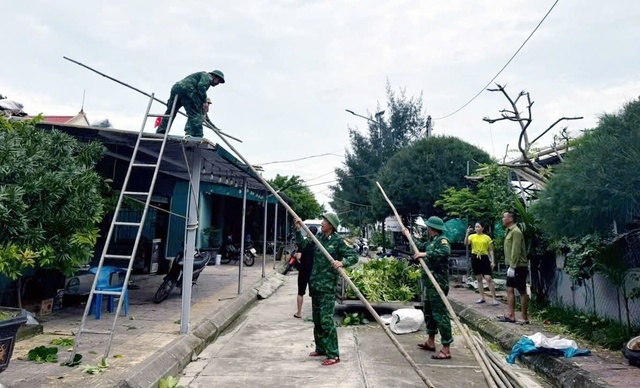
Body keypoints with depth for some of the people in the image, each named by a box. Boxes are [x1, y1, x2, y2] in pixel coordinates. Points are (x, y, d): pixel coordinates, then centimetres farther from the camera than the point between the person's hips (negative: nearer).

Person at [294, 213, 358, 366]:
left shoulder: (338, 241, -10)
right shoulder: (318, 237, 8)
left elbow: (354, 256, -12)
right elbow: (302, 244, 10)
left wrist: (342, 262, -29)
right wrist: (298, 229, 0)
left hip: (328, 286, -7)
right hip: (315, 284, 7)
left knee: (326, 320, -9)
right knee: (317, 319, 16)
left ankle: (333, 355, -1)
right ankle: (320, 348, 31)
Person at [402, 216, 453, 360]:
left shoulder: (442, 240, -13)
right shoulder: (431, 241, 14)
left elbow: (446, 251, -34)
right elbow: (420, 246, 33)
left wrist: (426, 254, -33)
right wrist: (408, 235, 41)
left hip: (438, 283, -10)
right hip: (430, 282, 10)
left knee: (440, 313, -9)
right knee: (428, 310, 19)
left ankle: (446, 349, -5)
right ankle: (431, 342, 32)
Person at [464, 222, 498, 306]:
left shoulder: (487, 238, 1)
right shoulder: (472, 236, 4)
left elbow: (491, 250, 4)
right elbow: (465, 243, -14)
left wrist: (493, 261, -3)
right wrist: (467, 233, -25)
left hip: (484, 258, -2)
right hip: (475, 258, 3)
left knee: (488, 278, -9)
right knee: (479, 279, 10)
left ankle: (494, 299, -3)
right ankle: (482, 298, 19)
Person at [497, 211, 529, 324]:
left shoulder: (516, 231, -16)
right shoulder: (510, 231, 15)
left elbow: (516, 251, -21)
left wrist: (512, 266, -23)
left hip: (518, 267, -10)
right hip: (513, 266, 10)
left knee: (522, 292, -1)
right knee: (509, 289, 9)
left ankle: (525, 318, 7)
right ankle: (510, 315, 13)